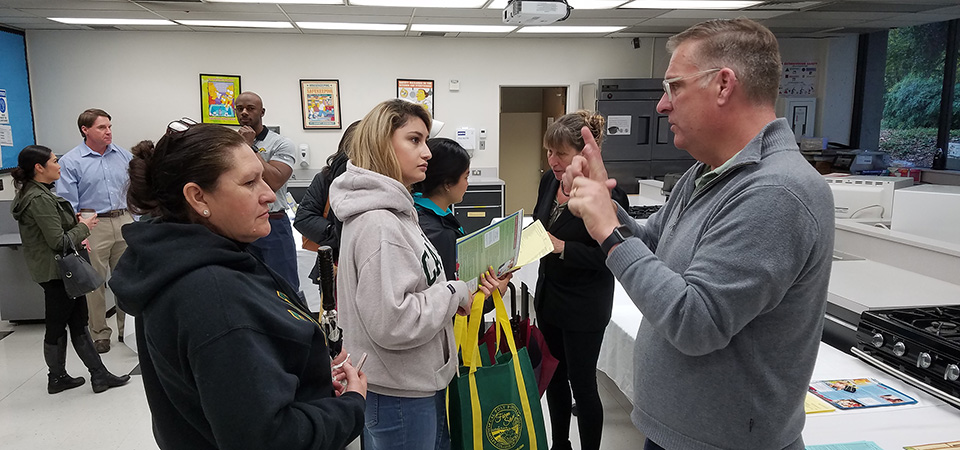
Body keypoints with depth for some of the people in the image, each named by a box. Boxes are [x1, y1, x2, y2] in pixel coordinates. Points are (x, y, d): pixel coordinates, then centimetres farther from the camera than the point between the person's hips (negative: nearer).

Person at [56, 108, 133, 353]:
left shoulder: (124, 156, 7)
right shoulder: (70, 162, -3)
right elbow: (67, 205, -5)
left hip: (124, 222, 3)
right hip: (93, 226, -3)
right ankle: (100, 333, 20)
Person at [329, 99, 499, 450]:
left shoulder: (394, 211, 7)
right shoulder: (377, 225, -26)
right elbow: (392, 323, -30)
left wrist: (468, 289, -1)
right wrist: (455, 293, -17)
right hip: (400, 395, -9)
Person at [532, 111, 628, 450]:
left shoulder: (607, 195, -22)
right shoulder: (550, 180, 0)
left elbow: (610, 256, -22)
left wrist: (562, 247, -26)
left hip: (584, 307, -7)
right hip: (549, 294, 8)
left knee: (582, 382, 6)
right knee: (553, 374, 20)